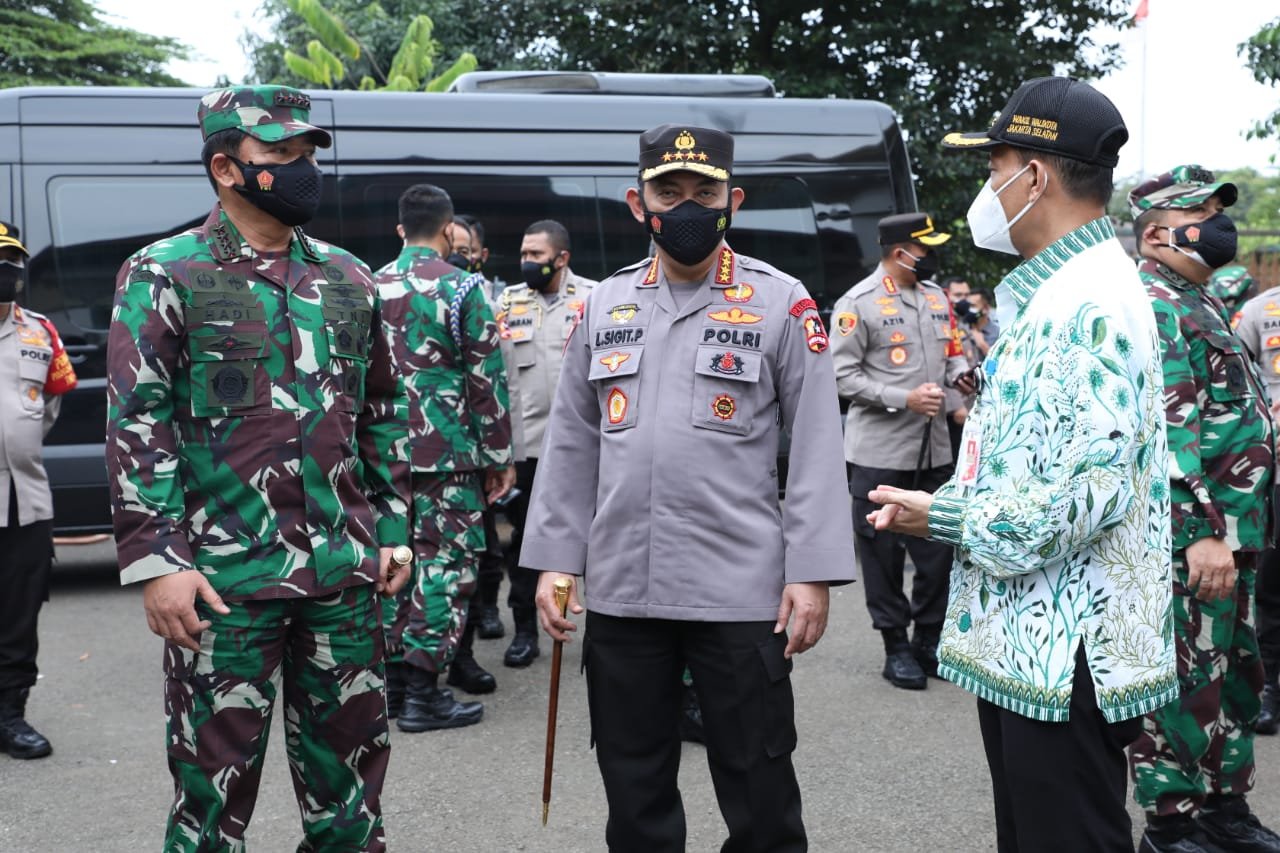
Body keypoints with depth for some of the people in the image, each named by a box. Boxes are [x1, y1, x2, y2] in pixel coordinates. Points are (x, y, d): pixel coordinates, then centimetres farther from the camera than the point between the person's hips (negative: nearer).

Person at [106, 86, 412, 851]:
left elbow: (385, 412, 16)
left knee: (349, 767, 14)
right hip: (225, 578, -4)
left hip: (346, 571, 5)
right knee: (215, 785, 5)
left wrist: (393, 528, 11)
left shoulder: (348, 277, 11)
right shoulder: (164, 276, -3)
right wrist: (156, 559, -14)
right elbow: (137, 425, -8)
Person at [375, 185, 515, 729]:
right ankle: (423, 692, 1)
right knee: (445, 562, 0)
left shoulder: (372, 287, 9)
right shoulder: (462, 287, -8)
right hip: (448, 450, -6)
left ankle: (391, 679, 19)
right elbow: (486, 379, -9)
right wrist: (501, 456, -3)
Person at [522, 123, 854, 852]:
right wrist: (554, 560, 6)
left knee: (759, 790, 7)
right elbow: (571, 443, 11)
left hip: (742, 592, -3)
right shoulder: (605, 303, 9)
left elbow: (817, 449, -4)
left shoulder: (781, 302, -1)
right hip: (620, 592, 4)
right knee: (633, 786, 15)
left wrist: (812, 573, -10)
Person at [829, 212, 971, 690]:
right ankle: (896, 648, 16)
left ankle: (928, 641, 25)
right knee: (883, 552, 3)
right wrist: (904, 399, -18)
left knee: (938, 551, 9)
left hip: (934, 449, 6)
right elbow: (844, 376, -11)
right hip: (879, 455, -6)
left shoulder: (937, 297, 12)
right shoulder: (858, 304, -8)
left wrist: (962, 372, -3)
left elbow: (952, 352, 20)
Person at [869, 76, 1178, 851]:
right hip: (1022, 639, 10)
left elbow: (1087, 491, -27)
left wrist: (943, 518, -15)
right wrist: (939, 509, 6)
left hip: (1064, 654, -10)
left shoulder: (1094, 305, -19)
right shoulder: (1049, 293, 14)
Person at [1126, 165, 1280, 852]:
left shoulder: (1198, 302, 17)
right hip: (1189, 538, -10)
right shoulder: (1154, 306, -15)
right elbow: (1165, 432, -23)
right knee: (1184, 685, -1)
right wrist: (1201, 531, -25)